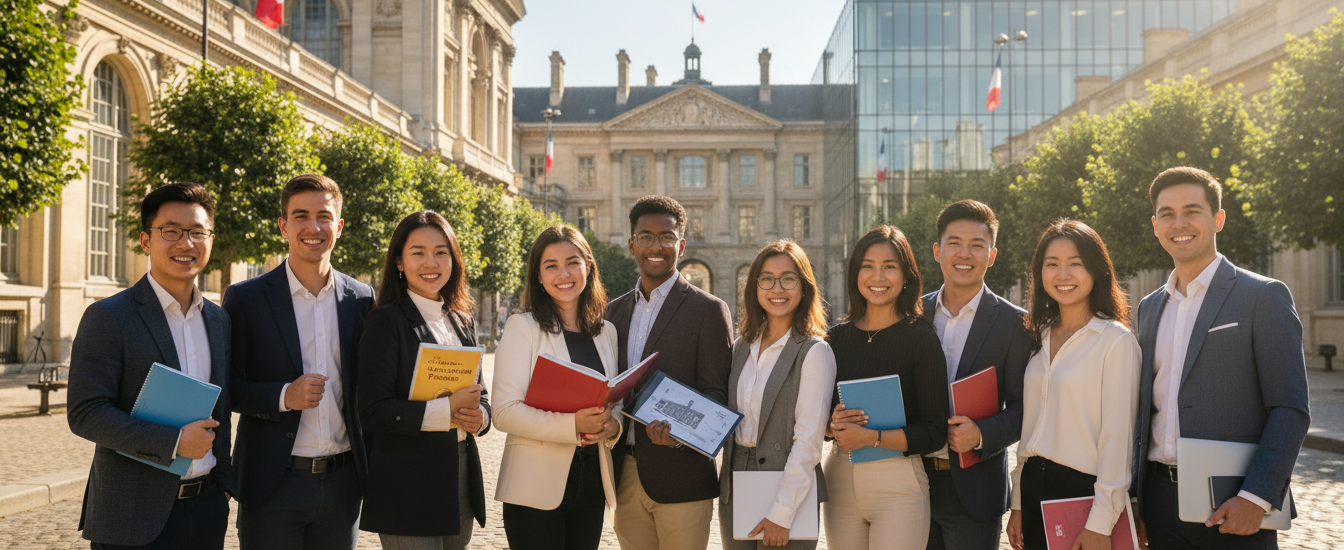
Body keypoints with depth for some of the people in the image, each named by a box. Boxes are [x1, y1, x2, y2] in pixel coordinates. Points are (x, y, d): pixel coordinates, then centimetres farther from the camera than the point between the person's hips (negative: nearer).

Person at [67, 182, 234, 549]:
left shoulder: (218, 319, 10)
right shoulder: (108, 317, -8)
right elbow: (85, 414, -14)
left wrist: (225, 483, 14)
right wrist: (174, 442, -20)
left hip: (207, 507, 5)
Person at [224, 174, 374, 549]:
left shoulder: (361, 299, 5)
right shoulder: (245, 298, -3)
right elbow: (226, 387, -2)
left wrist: (368, 472, 7)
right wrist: (284, 396, -19)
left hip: (342, 483, 3)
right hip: (272, 487, -3)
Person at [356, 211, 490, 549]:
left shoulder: (463, 323, 13)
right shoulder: (386, 321, -8)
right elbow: (372, 410, -14)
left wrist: (478, 417, -5)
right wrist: (446, 410, -19)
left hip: (460, 479, 7)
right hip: (408, 489, -7)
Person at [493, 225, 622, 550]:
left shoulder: (606, 331, 11)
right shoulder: (523, 327, -5)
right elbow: (505, 412, -13)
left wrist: (613, 424, -5)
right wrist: (573, 424, -25)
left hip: (591, 485, 5)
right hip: (536, 487, -5)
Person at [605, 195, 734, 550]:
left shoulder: (708, 310, -3)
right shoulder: (615, 311, 14)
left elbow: (716, 395, -7)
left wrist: (679, 431, -25)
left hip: (680, 480, -5)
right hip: (625, 479, 5)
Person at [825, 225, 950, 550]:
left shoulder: (920, 338, -6)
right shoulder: (838, 337, 7)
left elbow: (935, 434, -9)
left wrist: (871, 437, -18)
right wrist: (832, 423, -10)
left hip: (898, 484, -4)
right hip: (840, 479, 4)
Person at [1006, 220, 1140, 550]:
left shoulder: (1115, 339, -10)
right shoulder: (1040, 338, 9)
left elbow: (1117, 434, -13)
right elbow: (1030, 425, 12)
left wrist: (1100, 523, -15)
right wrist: (1017, 504, 11)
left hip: (1083, 487, -6)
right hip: (1034, 486, 6)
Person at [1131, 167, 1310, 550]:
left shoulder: (1263, 296, -4)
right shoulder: (1150, 307, 13)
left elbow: (1290, 410, -9)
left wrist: (1257, 498, -18)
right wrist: (1135, 498, 10)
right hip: (1159, 500, 5)